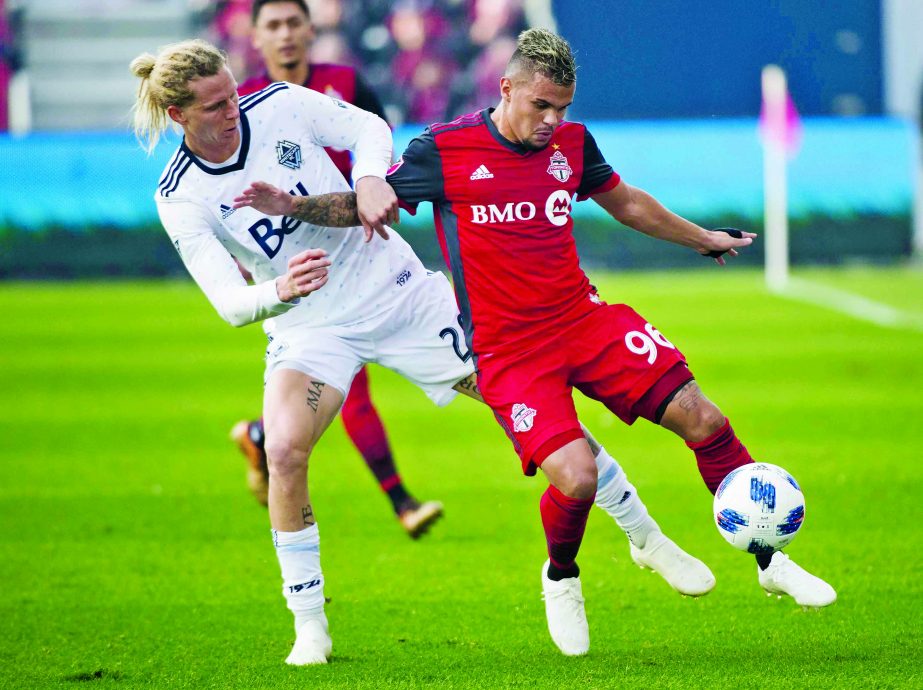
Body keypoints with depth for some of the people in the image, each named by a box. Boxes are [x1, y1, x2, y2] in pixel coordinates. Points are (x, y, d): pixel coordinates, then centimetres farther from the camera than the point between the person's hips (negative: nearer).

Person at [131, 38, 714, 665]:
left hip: (397, 290, 1)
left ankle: (646, 537, 17)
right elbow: (230, 301, -20)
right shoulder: (181, 199, -14)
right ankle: (309, 626, -11)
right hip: (309, 327, -1)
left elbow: (370, 127, -4)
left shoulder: (277, 106, -11)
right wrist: (278, 291, -43)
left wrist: (370, 180, -27)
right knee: (284, 451, -27)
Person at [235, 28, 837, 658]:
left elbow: (627, 202, 23)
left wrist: (703, 239, 32)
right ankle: (562, 578, 12)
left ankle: (769, 559, 9)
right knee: (576, 477, -23)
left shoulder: (570, 142, 5)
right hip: (508, 350, -4)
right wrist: (292, 205, -14)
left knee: (702, 419, -9)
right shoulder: (444, 150, -8)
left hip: (585, 319, 5)